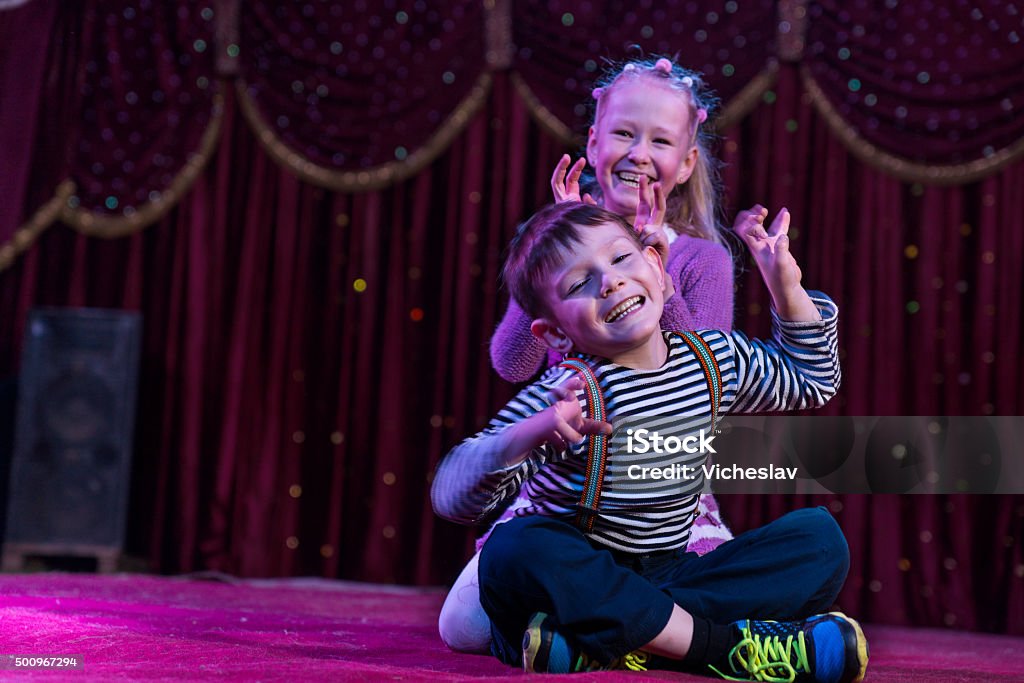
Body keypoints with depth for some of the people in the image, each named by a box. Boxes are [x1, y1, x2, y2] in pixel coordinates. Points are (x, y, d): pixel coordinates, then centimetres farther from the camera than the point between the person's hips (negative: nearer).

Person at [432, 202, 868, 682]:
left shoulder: (716, 359, 3)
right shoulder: (565, 396, -15)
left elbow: (812, 381, 22)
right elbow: (450, 497, -23)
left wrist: (788, 289, 7)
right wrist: (527, 435, -42)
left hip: (663, 579, 5)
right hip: (573, 578, -5)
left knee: (820, 537, -9)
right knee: (517, 546, -36)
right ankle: (725, 644, -31)